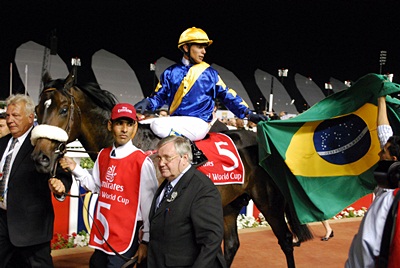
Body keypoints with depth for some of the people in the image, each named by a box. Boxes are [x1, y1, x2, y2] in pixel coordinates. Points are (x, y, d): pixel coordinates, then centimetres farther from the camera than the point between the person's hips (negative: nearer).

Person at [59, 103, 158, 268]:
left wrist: (146, 241, -9)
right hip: (101, 233, 7)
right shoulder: (103, 155, 4)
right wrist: (75, 169, 1)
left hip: (125, 237, -6)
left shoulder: (142, 161, -17)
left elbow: (149, 204, -13)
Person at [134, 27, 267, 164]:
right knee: (155, 125, -26)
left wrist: (248, 114, 1)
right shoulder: (171, 72, 13)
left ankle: (193, 151, -14)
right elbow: (159, 96, 13)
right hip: (175, 122, 4)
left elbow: (228, 95, 10)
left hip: (199, 123, -4)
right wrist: (147, 103, -9)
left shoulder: (210, 73, 9)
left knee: (159, 126, -28)